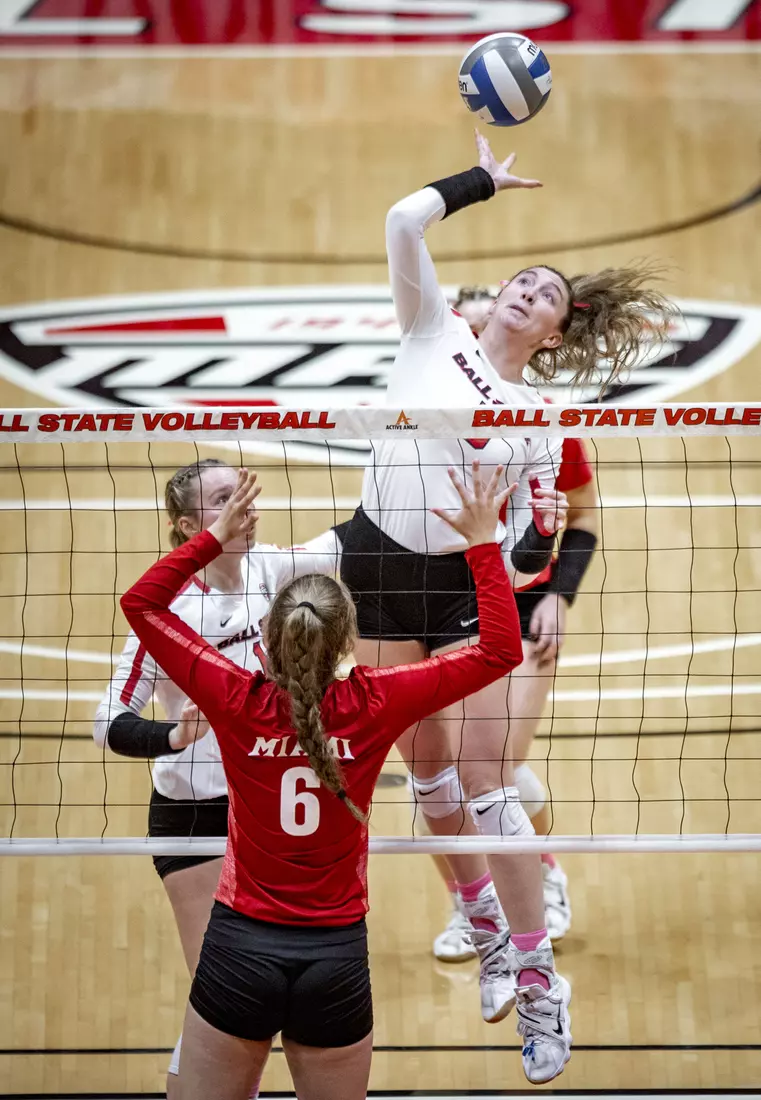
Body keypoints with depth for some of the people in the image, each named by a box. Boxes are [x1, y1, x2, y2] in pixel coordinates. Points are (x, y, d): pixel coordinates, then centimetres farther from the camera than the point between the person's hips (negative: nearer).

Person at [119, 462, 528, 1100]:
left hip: (240, 946, 0)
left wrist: (216, 539, 6)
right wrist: (483, 546, 2)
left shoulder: (239, 704, -10)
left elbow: (140, 603, 3)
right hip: (337, 957, 1)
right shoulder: (374, 707, -10)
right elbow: (500, 652, -2)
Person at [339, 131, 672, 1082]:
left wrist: (536, 587, -18)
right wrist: (485, 178, 1)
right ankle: (486, 932, 32)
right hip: (378, 572, 2)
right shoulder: (433, 333, 3)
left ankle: (536, 983, 5)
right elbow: (404, 219, -8)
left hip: (467, 587, -2)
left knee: (486, 789, -6)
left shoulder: (539, 420, 2)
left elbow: (533, 547, 2)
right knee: (428, 776, 12)